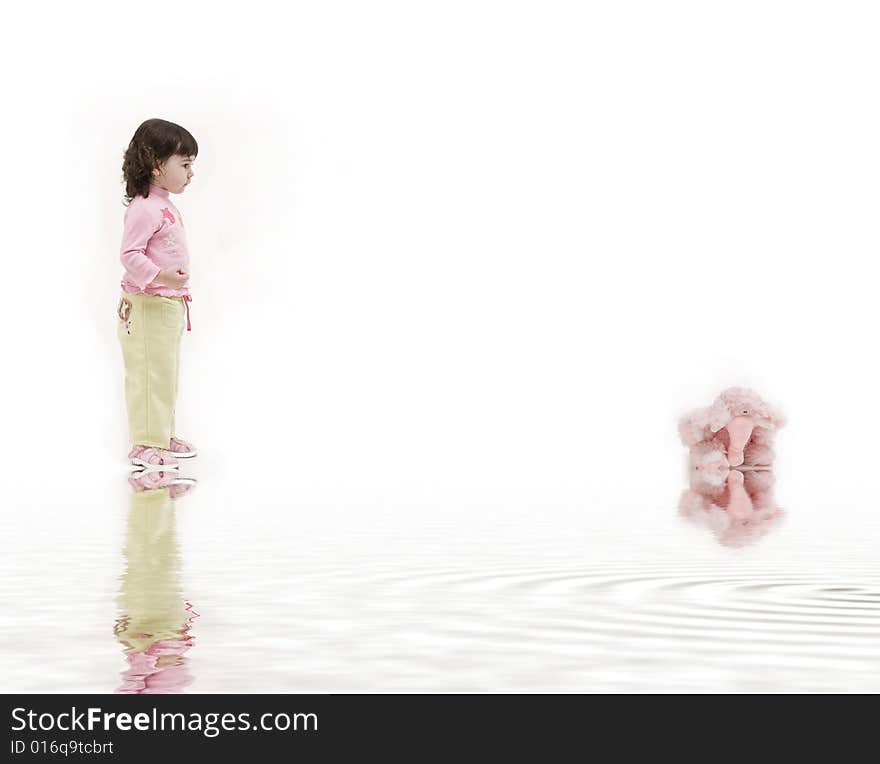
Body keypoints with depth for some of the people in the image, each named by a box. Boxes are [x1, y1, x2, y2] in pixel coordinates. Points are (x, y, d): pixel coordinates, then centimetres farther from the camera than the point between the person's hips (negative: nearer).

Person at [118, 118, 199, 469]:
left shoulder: (165, 206, 12)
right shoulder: (144, 208, -19)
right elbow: (130, 254, -25)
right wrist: (160, 276, -36)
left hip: (170, 305, 10)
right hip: (147, 307, -10)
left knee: (166, 374, 18)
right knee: (149, 376, -4)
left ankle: (163, 436, 29)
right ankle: (145, 444, 4)